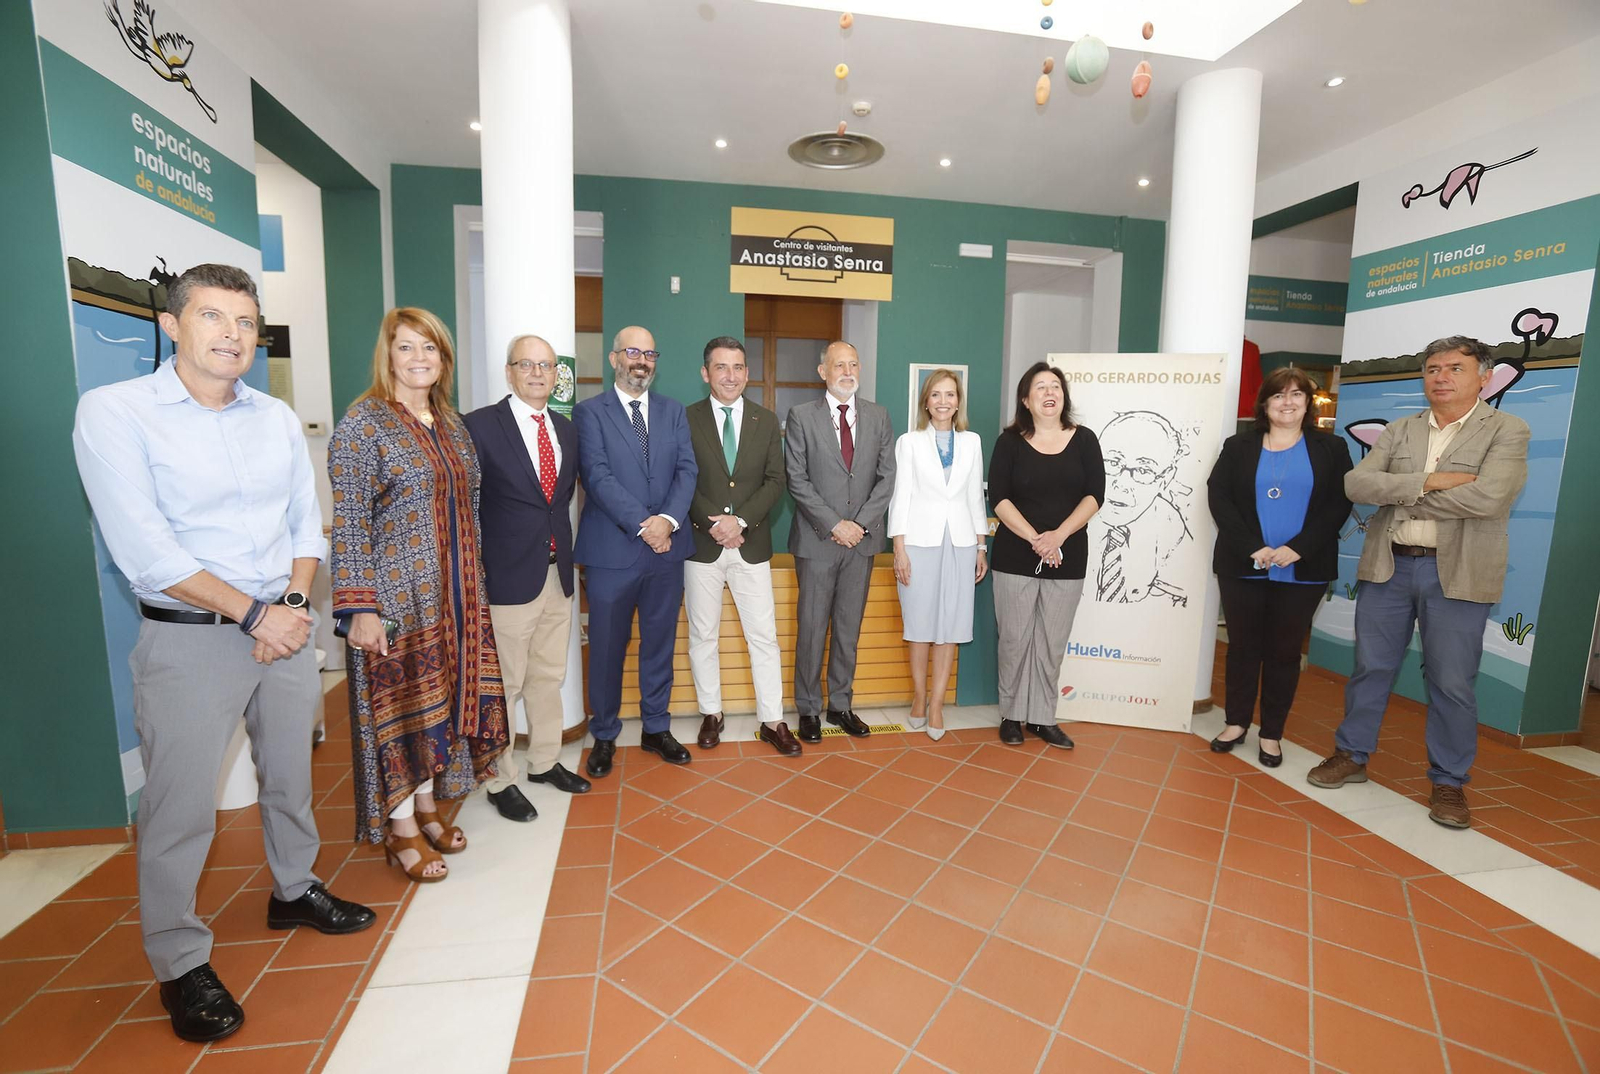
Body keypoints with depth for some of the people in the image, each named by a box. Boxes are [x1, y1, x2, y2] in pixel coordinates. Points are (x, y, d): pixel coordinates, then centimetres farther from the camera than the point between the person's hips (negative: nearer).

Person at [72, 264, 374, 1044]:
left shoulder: (278, 418, 7)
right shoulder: (114, 411, -8)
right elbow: (142, 546, -15)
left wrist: (294, 601, -7)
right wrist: (250, 613, -16)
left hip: (285, 626, 5)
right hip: (188, 637, -4)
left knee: (289, 776, 17)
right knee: (180, 807, 4)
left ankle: (293, 891, 38)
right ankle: (179, 962, 23)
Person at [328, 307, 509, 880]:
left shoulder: (452, 423, 10)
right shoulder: (362, 423, -10)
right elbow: (349, 522, -13)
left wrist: (474, 586, 13)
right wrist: (359, 607, -17)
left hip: (454, 594, 6)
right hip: (395, 594, -6)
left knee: (441, 699, 14)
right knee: (399, 703, 5)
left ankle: (427, 808, 32)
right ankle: (400, 828, 22)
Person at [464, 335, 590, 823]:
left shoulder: (566, 430, 10)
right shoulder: (480, 425, -8)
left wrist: (565, 551, 9)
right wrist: (475, 571, -9)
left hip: (558, 574, 6)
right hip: (508, 577, -6)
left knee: (549, 676, 17)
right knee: (504, 683, 5)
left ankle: (544, 761, 34)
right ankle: (500, 779, 23)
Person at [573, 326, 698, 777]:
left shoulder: (673, 411, 11)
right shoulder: (589, 411, 0)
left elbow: (687, 469, 1)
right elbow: (598, 476, -11)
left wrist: (668, 519, -16)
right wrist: (643, 525, -19)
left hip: (667, 549, 3)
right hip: (611, 550, -3)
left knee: (660, 644, 13)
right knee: (606, 648, 8)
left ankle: (656, 729, 29)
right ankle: (604, 736, 26)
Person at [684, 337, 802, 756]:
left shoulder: (767, 420, 5)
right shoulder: (686, 419, 0)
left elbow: (775, 481, 0)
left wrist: (740, 520, -13)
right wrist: (713, 522, -15)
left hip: (752, 544, 1)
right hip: (701, 544, 0)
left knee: (764, 636, 4)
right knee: (702, 635, 10)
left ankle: (772, 721, 15)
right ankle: (710, 714, 27)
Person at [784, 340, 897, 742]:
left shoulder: (878, 416, 8)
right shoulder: (801, 416, -1)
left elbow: (887, 476, 4)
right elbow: (797, 480, -6)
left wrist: (860, 523, -8)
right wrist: (835, 525, -13)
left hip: (862, 539, 3)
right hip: (817, 540, -3)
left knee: (849, 628, 11)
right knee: (812, 627, 4)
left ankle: (841, 705, 24)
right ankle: (808, 709, 17)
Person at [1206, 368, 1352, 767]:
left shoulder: (1330, 448, 5)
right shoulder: (1239, 446, 5)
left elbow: (1339, 504, -3)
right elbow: (1218, 497, -4)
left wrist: (1298, 548, -16)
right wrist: (1252, 548, -15)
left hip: (1303, 571, 0)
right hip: (1243, 566, 0)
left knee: (1284, 650, 8)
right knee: (1242, 645, 8)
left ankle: (1271, 734, 20)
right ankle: (1236, 722, 23)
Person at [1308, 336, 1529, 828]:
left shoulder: (1507, 431, -1)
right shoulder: (1397, 432, 9)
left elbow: (1487, 496, -17)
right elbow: (1356, 483, -5)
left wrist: (1400, 498, -10)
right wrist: (1427, 482, -17)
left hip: (1457, 574, -3)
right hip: (1387, 567, 3)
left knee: (1451, 683, 5)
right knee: (1370, 668, 11)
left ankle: (1449, 782, 21)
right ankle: (1352, 755, 26)